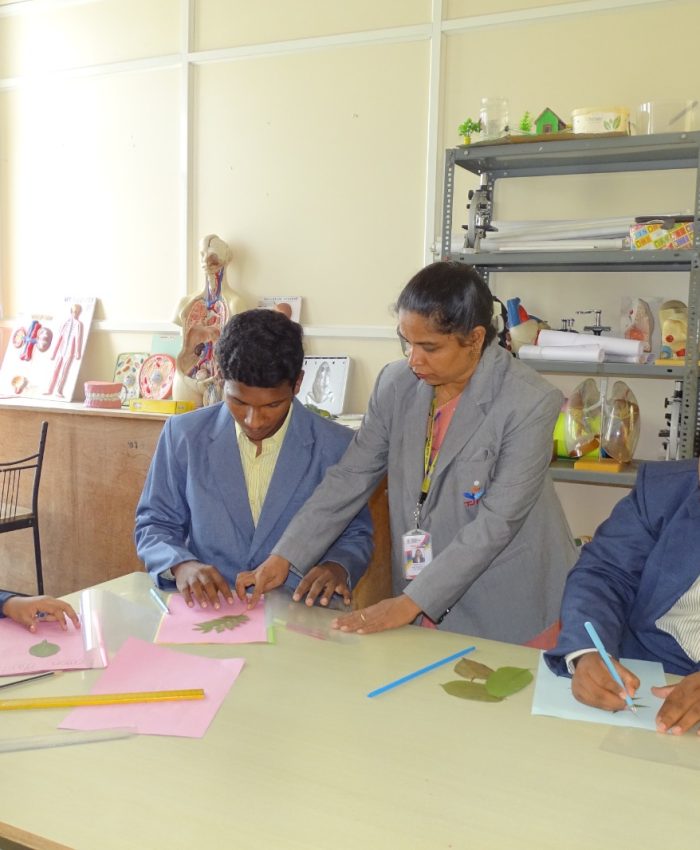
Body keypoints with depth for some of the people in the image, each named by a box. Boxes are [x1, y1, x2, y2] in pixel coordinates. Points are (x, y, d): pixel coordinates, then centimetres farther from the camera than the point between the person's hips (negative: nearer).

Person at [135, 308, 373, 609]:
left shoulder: (337, 446, -4)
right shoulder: (183, 435, -1)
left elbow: (356, 534, 9)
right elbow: (152, 525, 8)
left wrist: (338, 567, -13)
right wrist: (180, 565, -14)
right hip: (205, 607, 0)